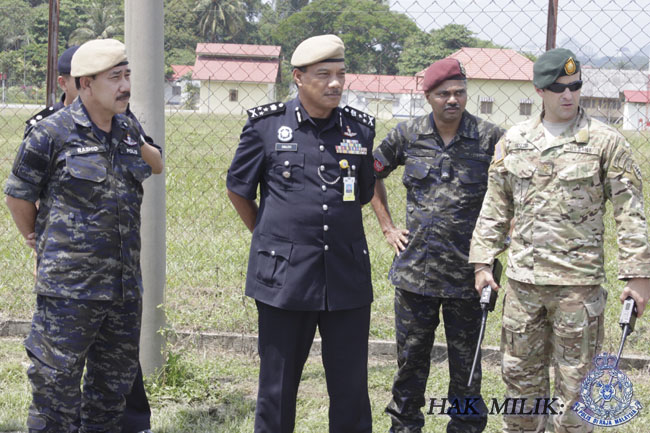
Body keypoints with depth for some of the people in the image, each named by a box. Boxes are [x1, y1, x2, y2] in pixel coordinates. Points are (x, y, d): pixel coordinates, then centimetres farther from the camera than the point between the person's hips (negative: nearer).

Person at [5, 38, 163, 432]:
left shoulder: (128, 131, 10)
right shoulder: (52, 133, -9)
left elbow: (157, 165, 29)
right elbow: (18, 195, 1)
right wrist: (39, 242, 11)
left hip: (125, 286, 6)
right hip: (69, 289, -6)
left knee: (115, 385, 15)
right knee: (57, 384, -2)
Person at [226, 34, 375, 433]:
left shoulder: (361, 128, 6)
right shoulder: (267, 124, 0)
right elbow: (238, 190, 11)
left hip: (347, 277, 2)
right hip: (285, 276, -2)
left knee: (352, 390, 5)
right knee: (277, 387, 6)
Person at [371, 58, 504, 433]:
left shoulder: (490, 138, -5)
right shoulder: (408, 135, 2)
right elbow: (372, 174, 18)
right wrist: (387, 226, 13)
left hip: (466, 272, -2)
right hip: (414, 271, 2)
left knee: (465, 363, 7)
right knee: (411, 358, 11)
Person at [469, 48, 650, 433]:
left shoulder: (606, 142, -3)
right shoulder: (514, 141, 8)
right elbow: (495, 208, 14)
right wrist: (483, 261, 9)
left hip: (579, 282, -4)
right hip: (523, 278, 4)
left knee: (575, 380, 3)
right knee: (520, 374, 13)